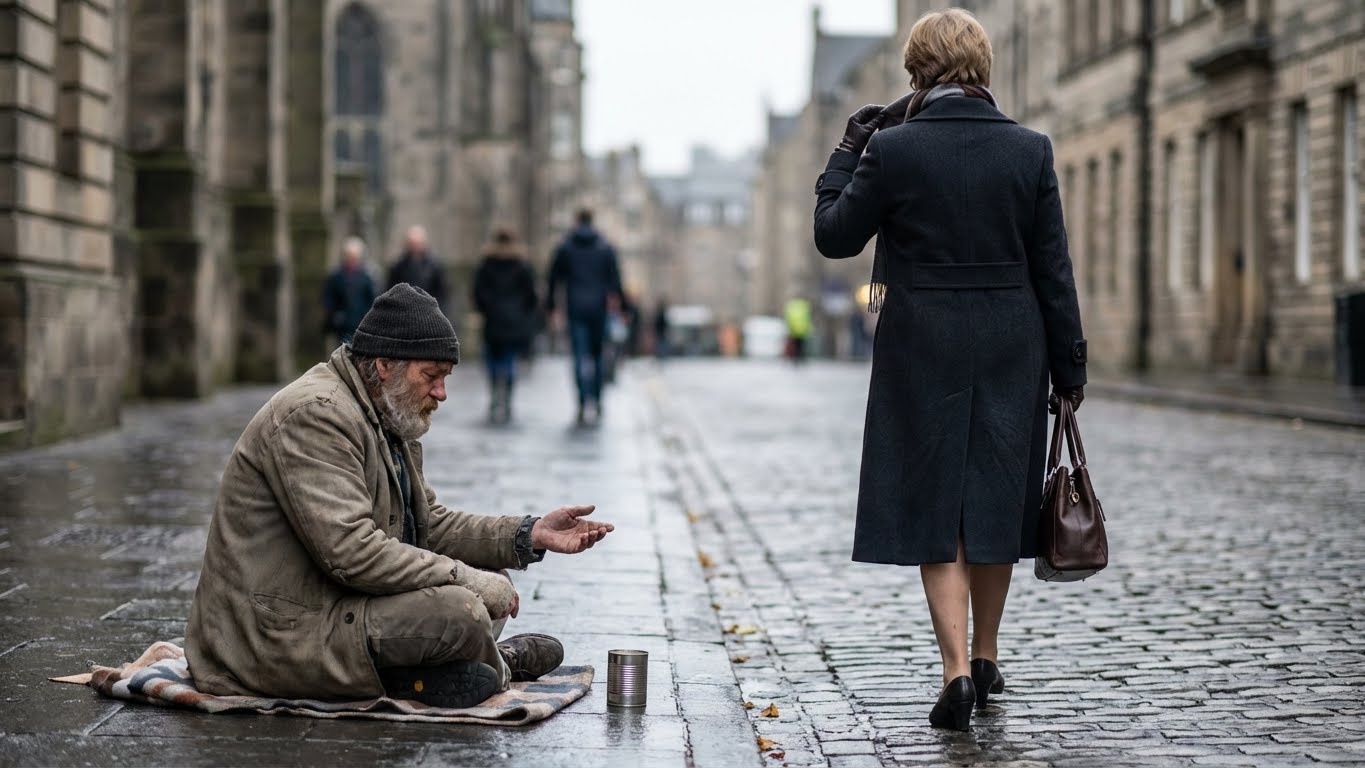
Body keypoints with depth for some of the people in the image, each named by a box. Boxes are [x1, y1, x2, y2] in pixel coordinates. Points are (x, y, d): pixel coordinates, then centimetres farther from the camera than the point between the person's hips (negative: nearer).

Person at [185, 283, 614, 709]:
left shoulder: (386, 420, 15)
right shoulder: (315, 415, -19)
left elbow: (430, 524, 18)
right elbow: (353, 552, -27)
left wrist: (531, 535, 5)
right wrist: (466, 577, -21)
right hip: (276, 639, -11)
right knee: (460, 613, -24)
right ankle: (494, 667, 4)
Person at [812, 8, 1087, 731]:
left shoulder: (892, 149, -10)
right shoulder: (1029, 149, -2)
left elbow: (834, 235, 1)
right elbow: (1052, 268, 1)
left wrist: (850, 149, 10)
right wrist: (1068, 365, 8)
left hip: (923, 348, -2)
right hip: (1011, 350, 3)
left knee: (932, 507, 4)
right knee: (995, 498, 15)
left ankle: (957, 668, -7)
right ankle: (985, 660, 27)